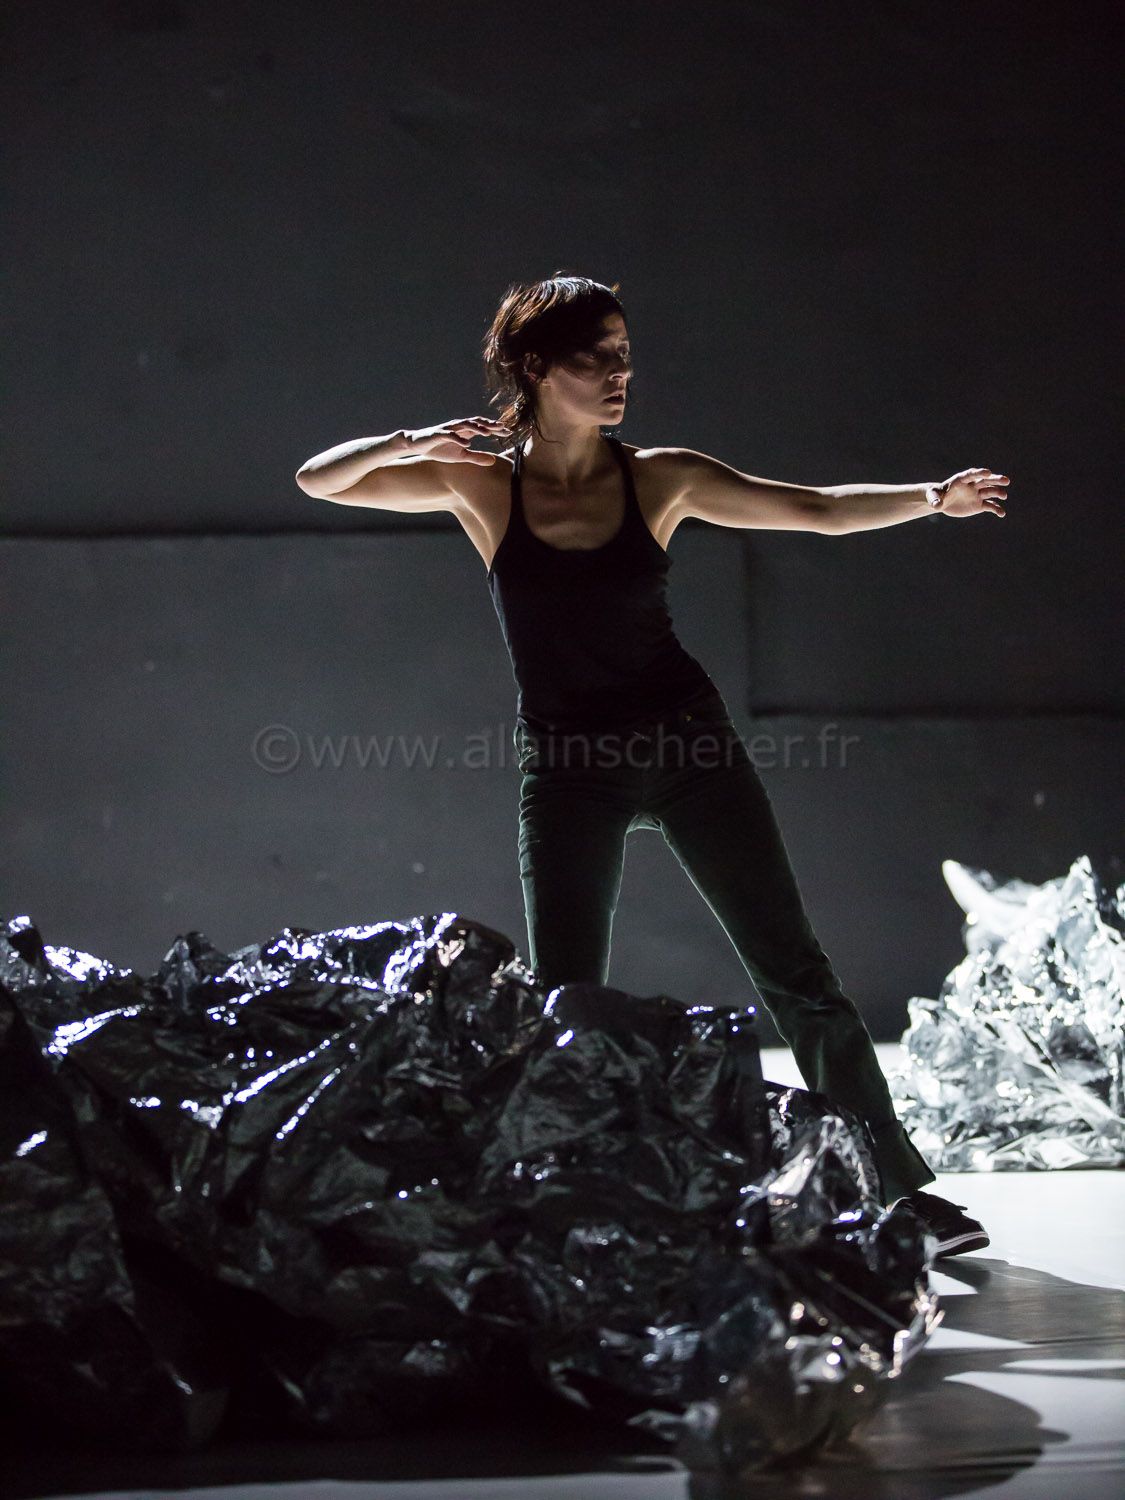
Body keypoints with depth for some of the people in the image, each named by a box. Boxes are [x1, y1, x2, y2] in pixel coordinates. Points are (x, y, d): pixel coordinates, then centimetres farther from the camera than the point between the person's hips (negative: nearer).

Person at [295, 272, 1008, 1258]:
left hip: (687, 741, 1)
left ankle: (899, 1186, 12)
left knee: (796, 972, 2)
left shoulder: (659, 480, -1)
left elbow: (821, 511, -1)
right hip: (565, 765, 0)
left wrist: (931, 498, -15)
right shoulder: (482, 486, -1)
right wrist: (410, 443, -20)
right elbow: (319, 481, -2)